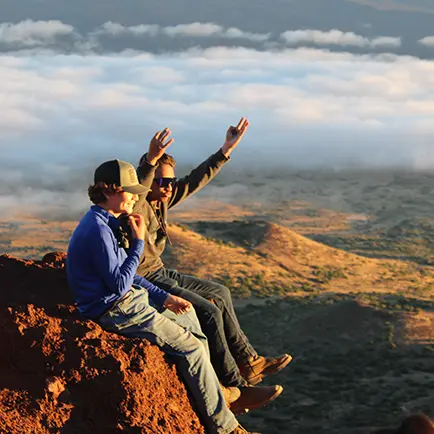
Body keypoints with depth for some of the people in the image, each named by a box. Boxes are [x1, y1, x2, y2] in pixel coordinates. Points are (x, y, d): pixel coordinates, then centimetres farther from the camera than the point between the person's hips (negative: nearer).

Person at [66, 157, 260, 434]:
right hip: (115, 312, -10)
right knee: (193, 348, -8)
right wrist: (138, 243, -17)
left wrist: (164, 297, 8)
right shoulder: (97, 230, -22)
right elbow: (120, 284, -23)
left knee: (196, 335, 13)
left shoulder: (105, 223, 11)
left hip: (130, 301, 10)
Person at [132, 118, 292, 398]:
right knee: (208, 311, -17)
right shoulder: (138, 206, -21)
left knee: (220, 294, 16)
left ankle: (247, 361, 23)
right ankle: (232, 385, -6)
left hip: (159, 273, 11)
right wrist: (151, 160, -61)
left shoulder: (162, 202, 5)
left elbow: (195, 181, 10)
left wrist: (226, 150, 8)